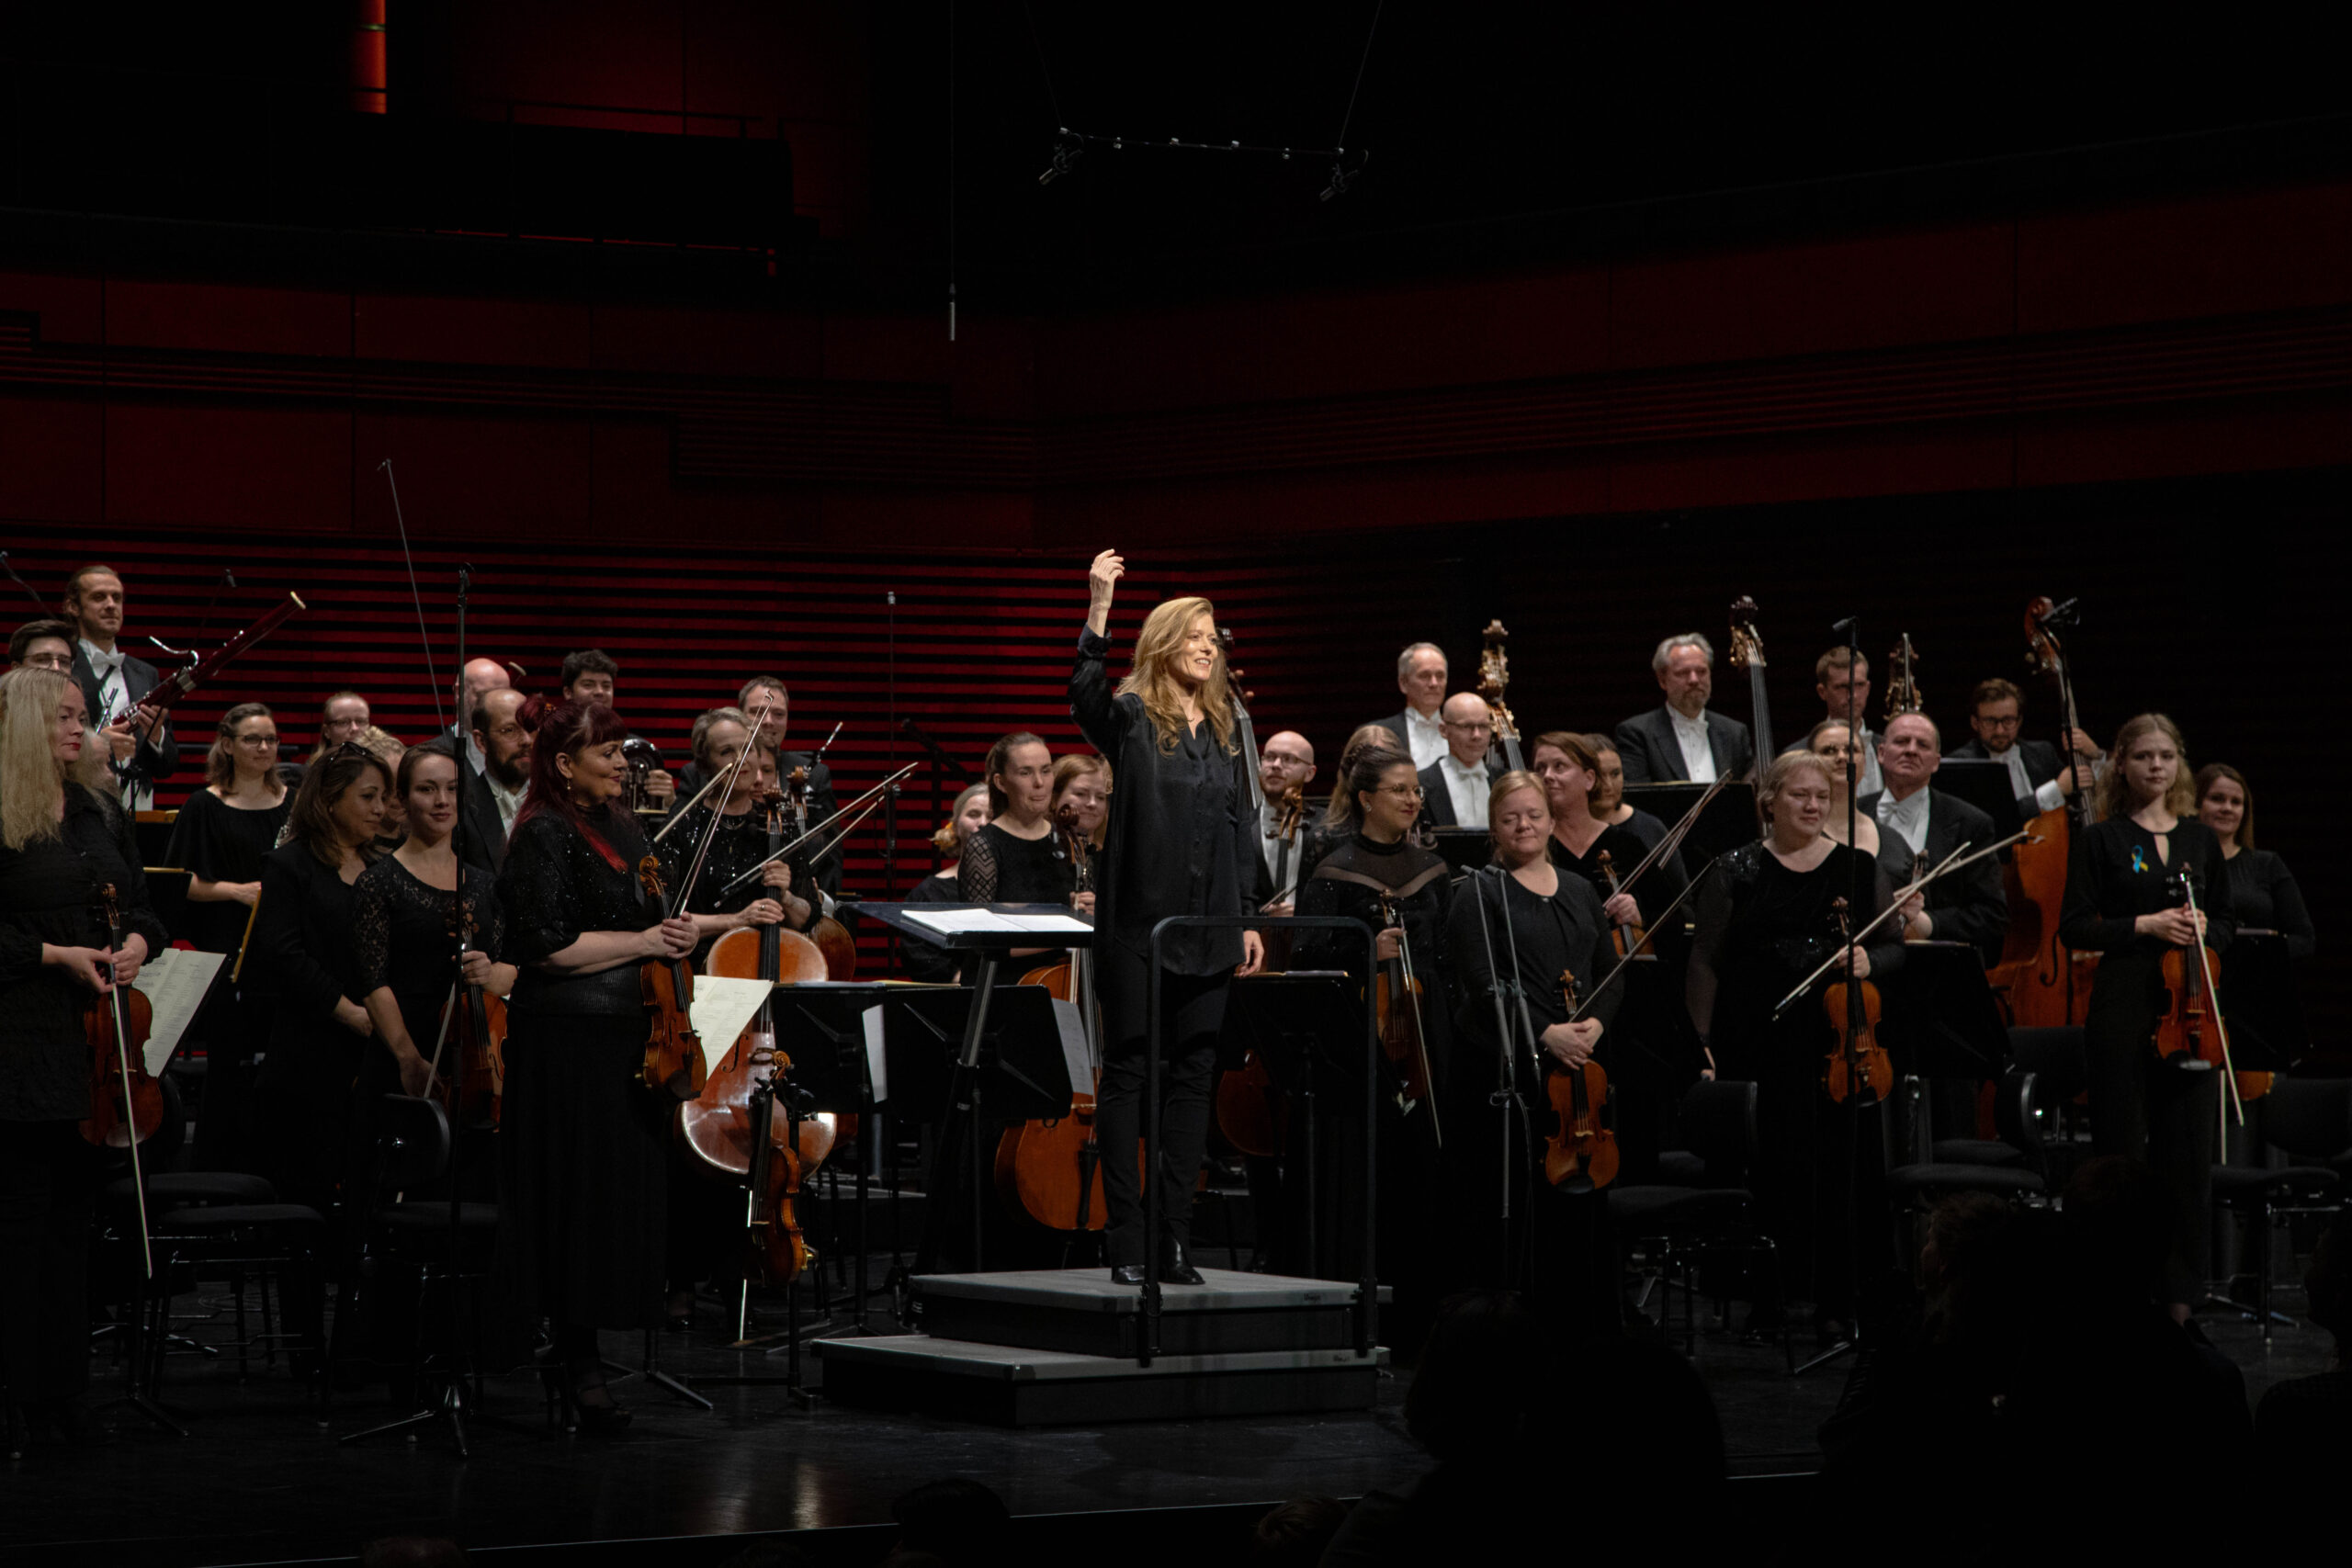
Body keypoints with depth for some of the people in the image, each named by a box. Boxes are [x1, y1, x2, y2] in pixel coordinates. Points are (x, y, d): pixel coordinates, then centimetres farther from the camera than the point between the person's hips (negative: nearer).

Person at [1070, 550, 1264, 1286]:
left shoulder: (1225, 730, 13)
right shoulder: (1131, 717, -2)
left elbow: (1241, 829, 17)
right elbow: (1085, 692, -26)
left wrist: (1247, 918, 12)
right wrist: (1099, 608, -37)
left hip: (1207, 928, 5)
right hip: (1137, 922, -5)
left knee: (1192, 1076, 5)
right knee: (1128, 1073, -1)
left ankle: (1174, 1236, 10)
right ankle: (1126, 1240, 2)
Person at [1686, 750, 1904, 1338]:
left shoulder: (1859, 869, 10)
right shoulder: (1737, 870, 5)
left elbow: (1896, 948, 14)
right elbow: (1706, 961, 3)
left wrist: (1868, 961, -10)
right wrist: (1700, 1042, -5)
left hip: (1837, 1044, 1)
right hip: (1758, 1047, -1)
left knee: (1839, 1168, -2)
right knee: (1766, 1167, -2)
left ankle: (1836, 1301, 7)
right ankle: (1767, 1294, 11)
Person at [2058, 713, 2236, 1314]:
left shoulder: (2200, 839, 13)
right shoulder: (2100, 839, 3)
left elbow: (2228, 919, 18)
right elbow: (2072, 927, -2)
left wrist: (2204, 928, -5)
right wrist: (2145, 925, -14)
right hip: (2123, 1009, -3)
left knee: (2188, 1152, 2)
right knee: (2123, 1151, -2)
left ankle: (2178, 1288, 10)